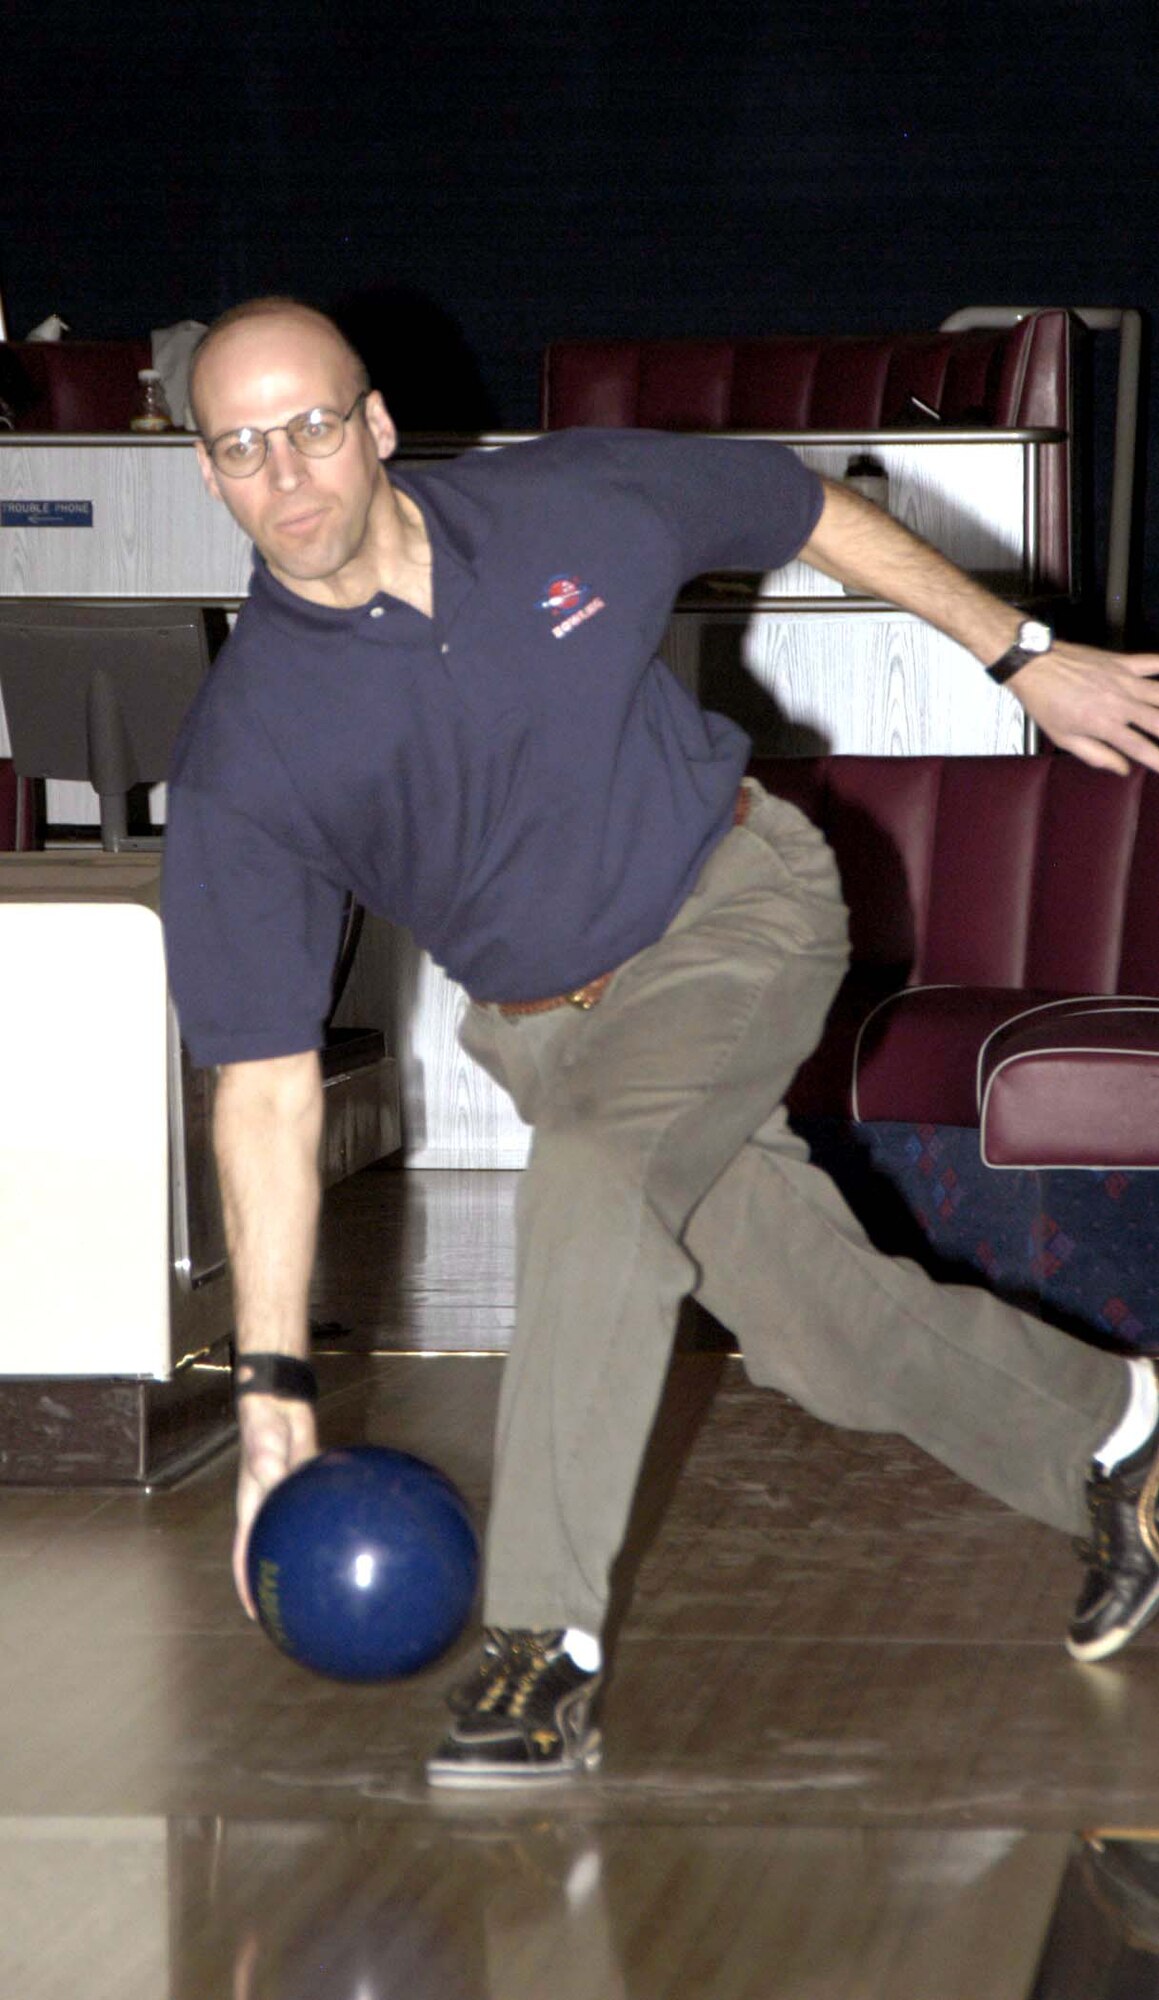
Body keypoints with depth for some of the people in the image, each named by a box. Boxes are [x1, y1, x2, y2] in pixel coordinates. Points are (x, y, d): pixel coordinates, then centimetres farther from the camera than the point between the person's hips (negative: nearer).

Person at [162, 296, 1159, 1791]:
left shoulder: (573, 508, -16)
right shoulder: (241, 757, -19)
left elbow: (808, 511, 4)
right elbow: (264, 1082, -20)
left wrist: (1019, 659, 9)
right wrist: (273, 1386, -24)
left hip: (739, 901, -2)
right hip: (548, 1019, 2)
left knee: (594, 1171, -30)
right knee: (828, 1346, 2)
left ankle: (543, 1640, -24)